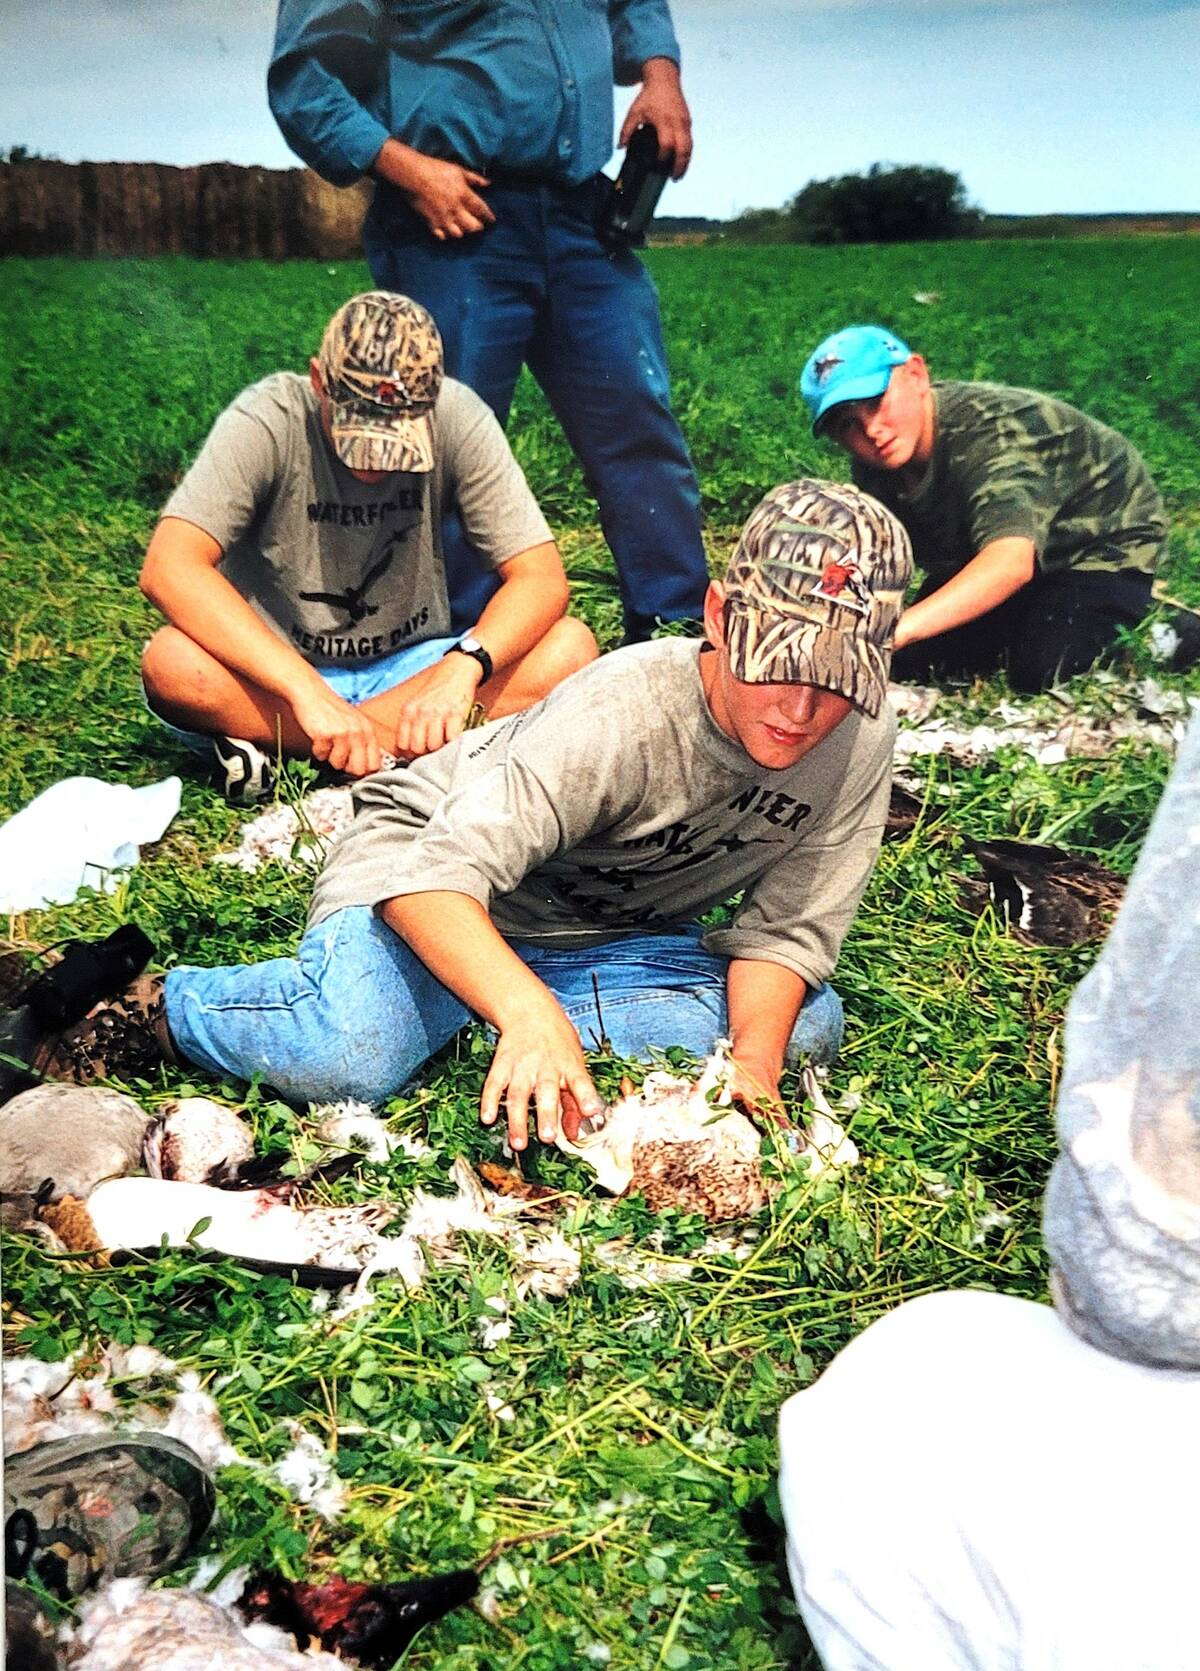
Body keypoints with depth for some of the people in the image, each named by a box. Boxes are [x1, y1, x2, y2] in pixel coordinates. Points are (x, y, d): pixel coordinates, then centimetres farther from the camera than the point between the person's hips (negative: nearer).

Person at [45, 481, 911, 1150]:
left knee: (808, 1027, -14)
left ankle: (485, 1010, -9)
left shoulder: (861, 735, -15)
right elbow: (438, 876, -38)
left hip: (610, 933, 6)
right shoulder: (620, 710, -31)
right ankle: (156, 1006, -1)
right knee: (349, 1057, -35)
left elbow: (786, 930, -10)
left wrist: (753, 1065, -28)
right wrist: (530, 1013, -54)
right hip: (427, 876, -6)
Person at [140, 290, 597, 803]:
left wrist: (464, 666, -36)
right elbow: (168, 569, -29)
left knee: (571, 648, -23)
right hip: (278, 675, -2)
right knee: (171, 664, -33)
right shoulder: (266, 421, -18)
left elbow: (542, 578, -16)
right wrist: (306, 691, -39)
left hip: (411, 669, 3)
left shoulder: (458, 419, -13)